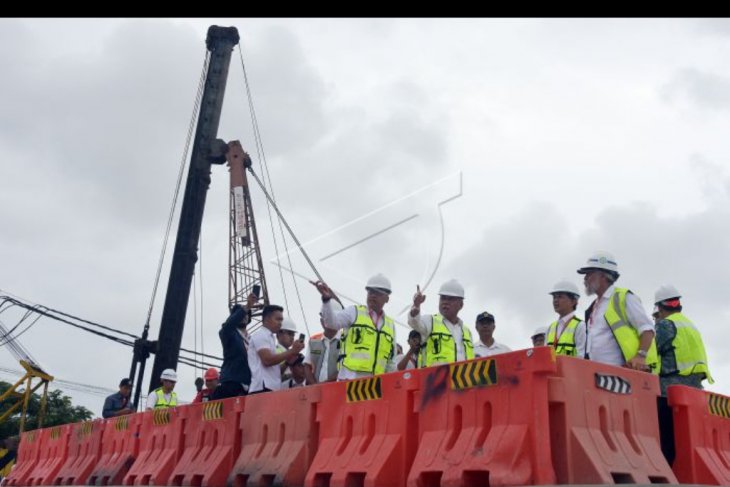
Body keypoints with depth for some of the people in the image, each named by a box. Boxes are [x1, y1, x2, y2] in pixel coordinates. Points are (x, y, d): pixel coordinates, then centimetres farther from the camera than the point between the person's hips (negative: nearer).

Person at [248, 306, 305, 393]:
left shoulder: (269, 337, 24)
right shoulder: (260, 335, -3)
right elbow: (267, 360, -17)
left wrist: (290, 357, 9)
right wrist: (291, 351, -11)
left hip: (272, 388, 10)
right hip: (263, 388, -10)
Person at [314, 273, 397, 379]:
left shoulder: (391, 325, 19)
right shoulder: (354, 312, 7)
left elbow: (391, 362, 21)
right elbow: (332, 321, -12)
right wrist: (326, 298, -29)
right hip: (349, 379, -4)